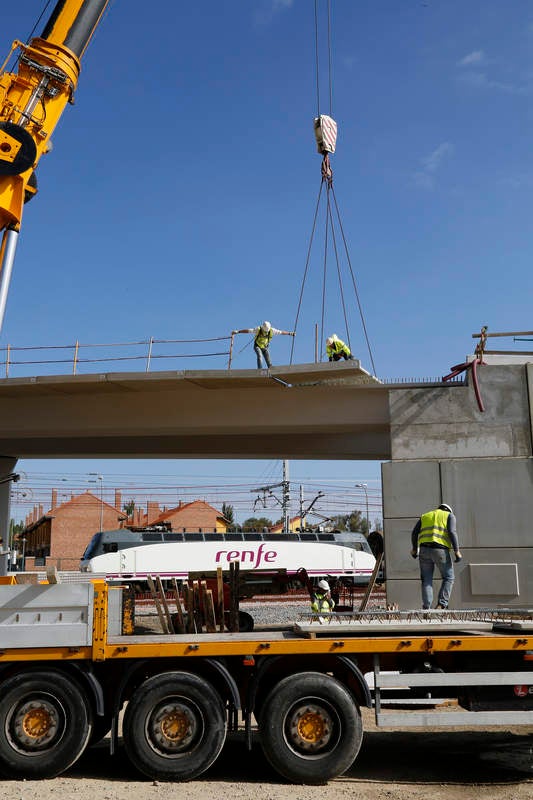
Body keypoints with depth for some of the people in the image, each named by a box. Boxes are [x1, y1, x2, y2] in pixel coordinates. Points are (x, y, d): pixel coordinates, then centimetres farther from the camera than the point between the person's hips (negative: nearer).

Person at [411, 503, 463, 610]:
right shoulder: (449, 516, 13)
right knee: (448, 578, 10)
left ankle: (426, 607, 0)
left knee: (426, 580, 10)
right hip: (441, 550, -3)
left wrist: (414, 549, 25)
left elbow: (414, 533, 15)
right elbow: (452, 532, -4)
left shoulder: (425, 516, 24)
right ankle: (441, 605, -2)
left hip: (424, 549, 3)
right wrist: (457, 551, -6)